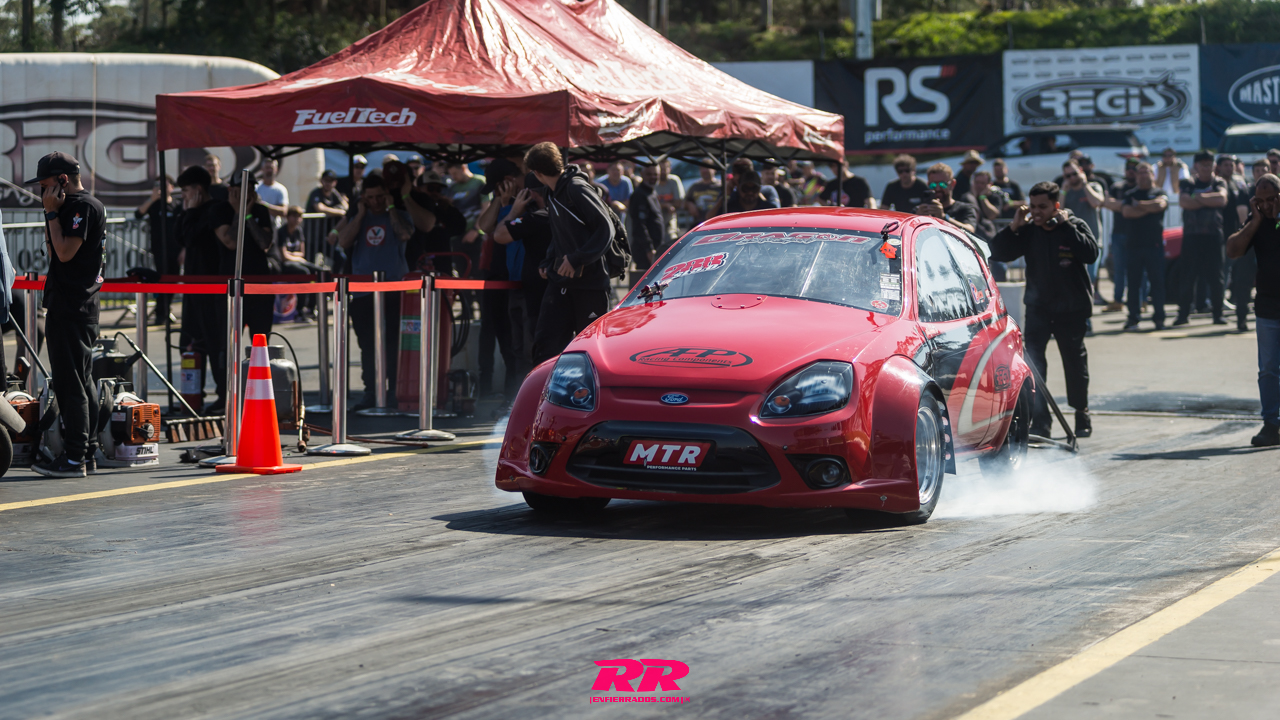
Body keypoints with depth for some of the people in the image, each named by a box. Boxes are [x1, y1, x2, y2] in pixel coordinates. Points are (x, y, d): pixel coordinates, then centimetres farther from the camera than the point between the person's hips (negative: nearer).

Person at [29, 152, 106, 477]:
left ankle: (74, 457, -11)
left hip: (72, 308, -11)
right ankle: (87, 453, 16)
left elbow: (65, 252, -19)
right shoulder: (78, 205, 19)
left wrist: (52, 213, -14)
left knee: (69, 381, -10)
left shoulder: (84, 206, -13)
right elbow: (56, 253, 22)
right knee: (80, 381, 12)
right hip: (70, 306, 11)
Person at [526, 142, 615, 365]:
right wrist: (548, 262, 9)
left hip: (589, 281, -8)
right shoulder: (554, 193, 13)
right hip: (561, 281, 8)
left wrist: (577, 259, -22)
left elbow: (606, 229, -19)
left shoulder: (577, 188, -14)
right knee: (545, 345, 1)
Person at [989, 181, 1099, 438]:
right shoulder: (1028, 231, 2)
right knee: (1032, 362, -12)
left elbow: (1091, 253, -23)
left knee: (1075, 361, 10)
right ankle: (1039, 421, -12)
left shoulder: (1074, 226, -6)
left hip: (1072, 309, -2)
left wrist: (1065, 226, -23)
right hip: (1038, 307, 2)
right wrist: (1014, 227, -15)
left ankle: (1082, 416, 27)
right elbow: (999, 253, -3)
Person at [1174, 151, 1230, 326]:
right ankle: (1183, 313, 4)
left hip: (1213, 235, 0)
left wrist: (1199, 197, -6)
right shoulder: (1188, 184, 11)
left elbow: (1222, 199, -9)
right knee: (1187, 276, -1)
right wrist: (1209, 200, -7)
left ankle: (1218, 314, 3)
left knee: (1215, 276, -2)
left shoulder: (1219, 183, 11)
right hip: (1191, 235, 0)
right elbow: (1183, 201, -8)